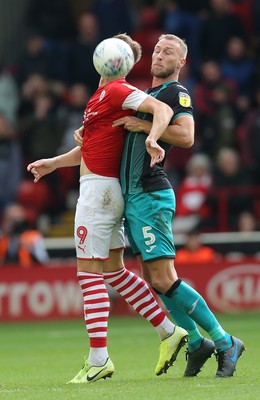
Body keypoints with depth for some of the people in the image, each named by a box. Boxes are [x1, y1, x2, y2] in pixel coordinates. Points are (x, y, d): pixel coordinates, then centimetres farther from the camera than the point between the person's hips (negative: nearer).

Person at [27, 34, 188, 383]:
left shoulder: (117, 91, -12)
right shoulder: (103, 94, 19)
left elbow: (163, 109, -25)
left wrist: (151, 138, -41)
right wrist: (52, 164, 25)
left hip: (99, 189, -10)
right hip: (105, 189, 10)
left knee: (89, 272, -9)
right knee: (113, 270, 15)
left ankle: (99, 359, -11)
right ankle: (169, 332, 16)